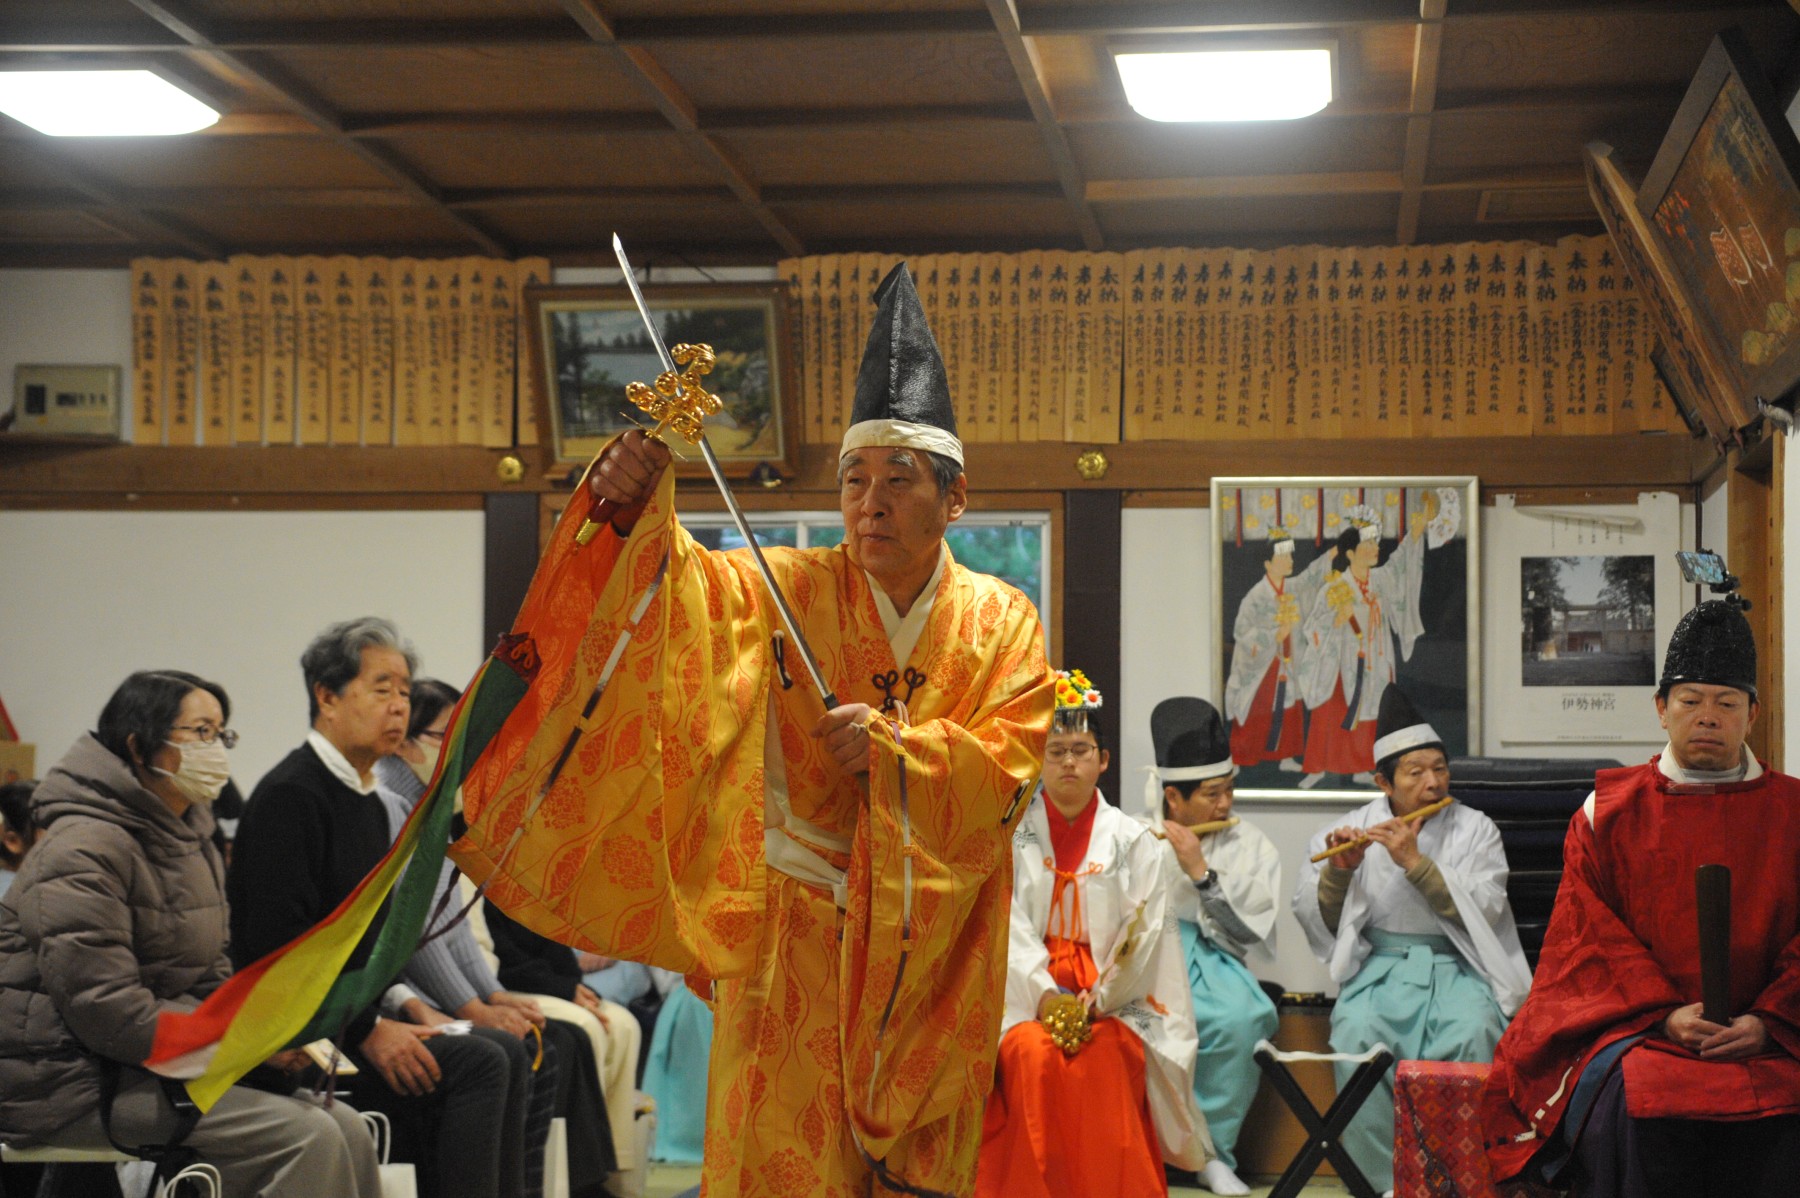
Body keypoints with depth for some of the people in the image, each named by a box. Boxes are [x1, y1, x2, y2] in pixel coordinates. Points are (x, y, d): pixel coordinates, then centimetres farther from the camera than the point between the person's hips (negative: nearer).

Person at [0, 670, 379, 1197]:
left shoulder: (193, 844, 16)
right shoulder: (83, 852, -15)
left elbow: (213, 980, 17)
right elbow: (108, 1013, -23)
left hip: (153, 1065, 9)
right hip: (71, 1085, -9)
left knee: (347, 1130, -8)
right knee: (306, 1136, -23)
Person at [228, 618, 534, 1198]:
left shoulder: (368, 802, 18)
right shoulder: (290, 795, -13)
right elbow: (276, 943, -21)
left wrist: (401, 1003, 5)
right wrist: (367, 1030, -21)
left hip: (353, 1011, 9)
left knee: (507, 1053, -6)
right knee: (478, 1062, -21)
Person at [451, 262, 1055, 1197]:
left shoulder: (1001, 621, 2)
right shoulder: (788, 591, 1)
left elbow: (1007, 769, -5)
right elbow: (682, 589, -14)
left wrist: (893, 747, -19)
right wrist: (636, 512, -33)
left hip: (933, 949, 2)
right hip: (798, 935, -1)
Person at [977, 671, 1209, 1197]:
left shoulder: (1133, 841, 11)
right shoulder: (1011, 837, 9)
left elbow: (1144, 934, 2)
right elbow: (1008, 927, -3)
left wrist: (1097, 1000, -13)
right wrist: (1045, 996, -17)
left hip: (1113, 1000, 0)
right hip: (1027, 994, 0)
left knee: (1105, 1060, -32)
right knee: (1033, 1055, -32)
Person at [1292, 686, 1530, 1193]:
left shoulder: (1474, 829, 8)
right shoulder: (1352, 830, 10)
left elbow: (1484, 913, -8)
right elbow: (1312, 921, 7)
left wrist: (1415, 861, -15)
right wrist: (1338, 871, -11)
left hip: (1457, 967, -1)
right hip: (1378, 966, 1)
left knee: (1470, 1036, -33)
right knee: (1358, 1037, -31)